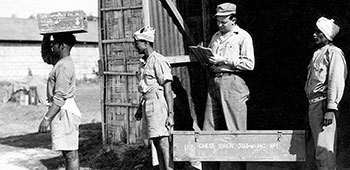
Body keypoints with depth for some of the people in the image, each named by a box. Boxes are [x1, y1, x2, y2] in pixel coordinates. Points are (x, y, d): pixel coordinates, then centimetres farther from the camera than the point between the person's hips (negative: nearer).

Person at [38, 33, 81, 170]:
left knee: (70, 153, -6)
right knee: (68, 152, 13)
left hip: (64, 112, -10)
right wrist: (46, 36, 17)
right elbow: (45, 55, 31)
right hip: (63, 112, 10)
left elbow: (60, 97, -22)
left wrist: (47, 118, -22)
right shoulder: (60, 61, 13)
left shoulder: (64, 66, -17)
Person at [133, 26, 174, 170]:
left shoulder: (158, 61, -11)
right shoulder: (145, 62, 17)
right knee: (156, 142, 10)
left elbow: (168, 89, -15)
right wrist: (140, 110, 24)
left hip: (158, 103, -9)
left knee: (162, 142, -12)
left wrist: (170, 113, -19)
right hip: (148, 103, 9)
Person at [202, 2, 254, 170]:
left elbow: (249, 64, -10)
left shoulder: (243, 36, 0)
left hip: (232, 83, -6)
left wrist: (224, 60, -14)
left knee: (236, 130, -5)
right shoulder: (215, 37, 20)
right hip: (214, 82, 6)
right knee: (209, 130, 4)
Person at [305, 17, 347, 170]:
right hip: (314, 104, 10)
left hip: (324, 104, -10)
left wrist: (331, 108, -22)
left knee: (324, 147, -10)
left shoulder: (334, 53, -8)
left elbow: (336, 82, -16)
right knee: (319, 146, 14)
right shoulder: (318, 53, 20)